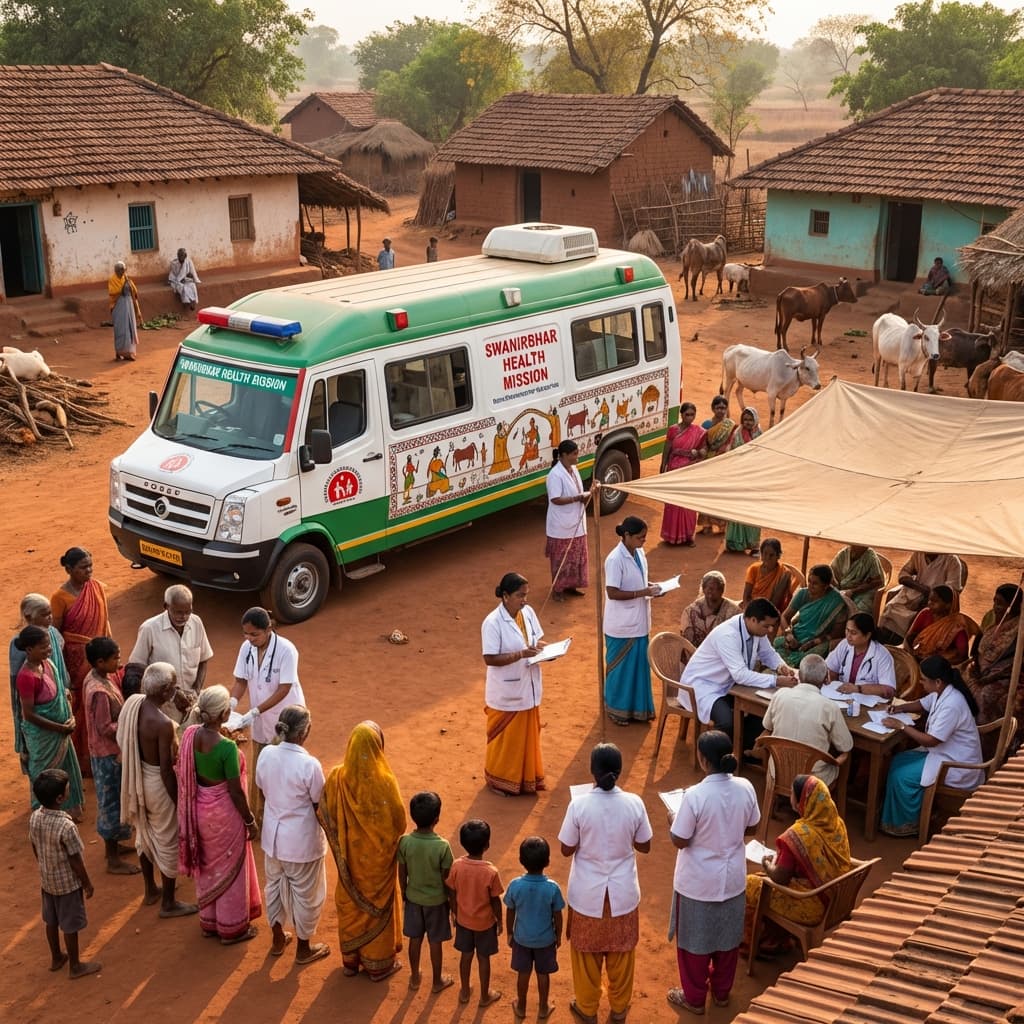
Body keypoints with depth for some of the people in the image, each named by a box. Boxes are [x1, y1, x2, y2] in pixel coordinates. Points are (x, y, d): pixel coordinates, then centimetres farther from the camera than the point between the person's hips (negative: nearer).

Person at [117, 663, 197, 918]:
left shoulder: (132, 703, -10)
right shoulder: (163, 724, -32)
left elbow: (123, 741, 4)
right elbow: (166, 770, -24)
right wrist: (178, 801, -11)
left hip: (137, 778, 8)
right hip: (157, 784, -8)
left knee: (145, 834, 26)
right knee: (168, 842, 12)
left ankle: (151, 889, 46)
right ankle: (169, 903, 29)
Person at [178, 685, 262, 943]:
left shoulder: (190, 735, -10)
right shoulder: (227, 748, -29)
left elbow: (187, 775, 3)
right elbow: (235, 791, -20)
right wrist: (250, 822, -7)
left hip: (200, 810, 6)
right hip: (224, 813, -6)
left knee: (208, 866, 24)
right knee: (229, 869, 14)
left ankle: (209, 922, 41)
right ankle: (231, 928, 31)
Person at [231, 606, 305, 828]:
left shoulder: (286, 650, -25)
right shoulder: (246, 648, -8)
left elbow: (284, 689, -25)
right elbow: (241, 680, -1)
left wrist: (255, 712, -30)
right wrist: (231, 704, -20)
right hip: (261, 722, 5)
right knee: (259, 774, 16)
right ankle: (260, 821, 33)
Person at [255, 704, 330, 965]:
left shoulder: (266, 754, -12)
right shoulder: (309, 764, -28)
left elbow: (263, 791, 3)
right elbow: (319, 806, -16)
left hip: (273, 835, 5)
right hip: (301, 841, -5)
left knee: (274, 885, 26)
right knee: (305, 894, 16)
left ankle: (278, 939, 44)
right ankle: (303, 949, 32)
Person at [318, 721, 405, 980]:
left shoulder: (337, 778, -18)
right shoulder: (384, 781, -26)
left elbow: (325, 815, -7)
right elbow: (399, 821, -17)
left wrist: (340, 840, 11)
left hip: (350, 854, 3)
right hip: (378, 856, -3)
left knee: (350, 903, 22)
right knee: (378, 904, 16)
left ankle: (351, 960, 37)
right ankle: (378, 964, 31)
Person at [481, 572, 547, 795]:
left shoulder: (528, 613, -2)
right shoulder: (492, 623, -22)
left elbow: (539, 638, 11)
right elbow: (490, 659, -22)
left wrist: (543, 648, -13)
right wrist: (521, 654, -30)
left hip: (528, 688, 6)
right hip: (506, 693, -6)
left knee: (527, 735, 19)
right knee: (506, 738, 9)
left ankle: (526, 776, 37)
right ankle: (500, 781, 27)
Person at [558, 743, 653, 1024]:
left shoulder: (579, 805, -21)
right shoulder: (634, 803, -16)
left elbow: (567, 850, -11)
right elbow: (644, 846, -3)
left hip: (588, 895, -1)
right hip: (622, 893, 2)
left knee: (587, 953, 20)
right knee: (621, 953, 22)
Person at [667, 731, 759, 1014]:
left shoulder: (695, 796, -28)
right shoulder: (745, 788, -13)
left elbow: (679, 841, -18)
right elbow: (750, 828, 3)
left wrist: (673, 818, 1)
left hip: (698, 883, -5)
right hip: (732, 878, 5)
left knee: (695, 939, 16)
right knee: (728, 937, 23)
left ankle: (694, 998, 32)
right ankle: (722, 992, 41)